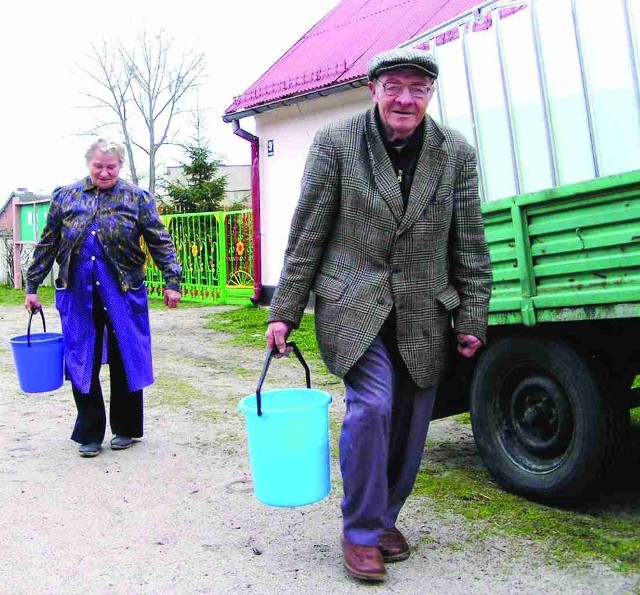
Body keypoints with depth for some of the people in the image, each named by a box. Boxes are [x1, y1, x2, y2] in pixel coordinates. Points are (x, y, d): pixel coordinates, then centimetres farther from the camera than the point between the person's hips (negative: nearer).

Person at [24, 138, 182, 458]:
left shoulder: (137, 198, 0)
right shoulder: (65, 196, 6)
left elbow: (160, 242, -1)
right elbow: (47, 245, 10)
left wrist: (171, 281, -8)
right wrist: (32, 287, 9)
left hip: (123, 294, -2)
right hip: (78, 296, 2)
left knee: (125, 362, 7)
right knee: (83, 364, 6)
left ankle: (125, 429, 23)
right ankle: (89, 433, 20)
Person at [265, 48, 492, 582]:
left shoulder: (457, 153, 2)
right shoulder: (336, 142, -4)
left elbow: (470, 246, 6)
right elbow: (307, 236, -3)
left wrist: (472, 318, 3)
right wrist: (284, 312, -3)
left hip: (423, 317, 3)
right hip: (354, 307, -3)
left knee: (409, 426, 8)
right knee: (371, 406, -17)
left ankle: (385, 517, 32)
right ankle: (362, 533, 3)